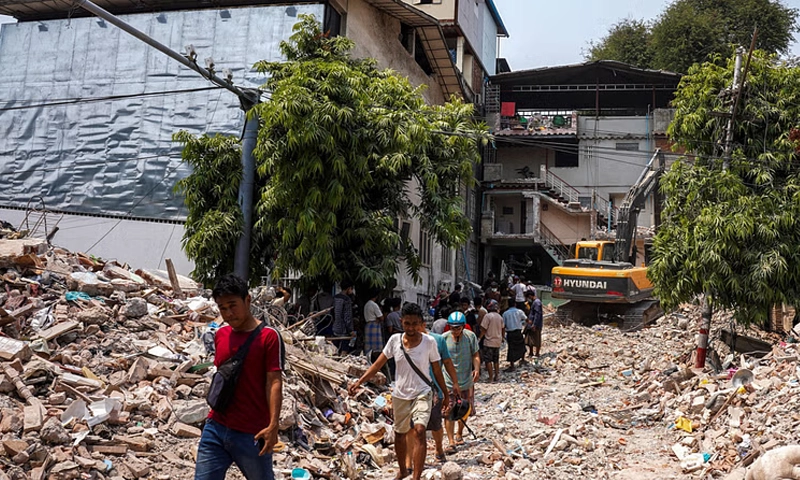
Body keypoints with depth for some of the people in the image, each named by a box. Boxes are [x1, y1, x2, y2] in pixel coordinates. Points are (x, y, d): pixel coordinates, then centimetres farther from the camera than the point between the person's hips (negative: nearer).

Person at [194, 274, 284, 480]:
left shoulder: (269, 336, -10)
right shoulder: (220, 335, 8)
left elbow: (274, 383, -13)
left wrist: (273, 425, -20)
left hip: (252, 434, -5)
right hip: (215, 429, 6)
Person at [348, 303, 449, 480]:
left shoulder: (429, 342, -12)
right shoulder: (395, 340, -8)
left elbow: (437, 371, -2)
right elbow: (378, 364, -3)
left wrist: (446, 395, 5)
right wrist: (359, 382, -13)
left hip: (422, 394, -3)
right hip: (400, 395, 3)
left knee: (419, 431, -23)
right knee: (399, 434, 18)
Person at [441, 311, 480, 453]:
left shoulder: (470, 336, -5)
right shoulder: (444, 338, -8)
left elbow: (475, 355, 2)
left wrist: (477, 369, -16)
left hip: (466, 380, 2)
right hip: (448, 381, -2)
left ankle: (459, 435, 40)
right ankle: (451, 442, -4)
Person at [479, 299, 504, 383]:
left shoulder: (487, 316, -15)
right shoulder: (500, 317, 6)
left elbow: (483, 329, -16)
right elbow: (503, 329, 16)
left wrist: (479, 338, -5)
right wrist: (502, 337, 30)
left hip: (489, 342, -7)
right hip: (498, 341, 7)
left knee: (488, 360, -2)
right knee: (496, 360, 17)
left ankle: (491, 378, -5)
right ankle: (496, 376, 22)